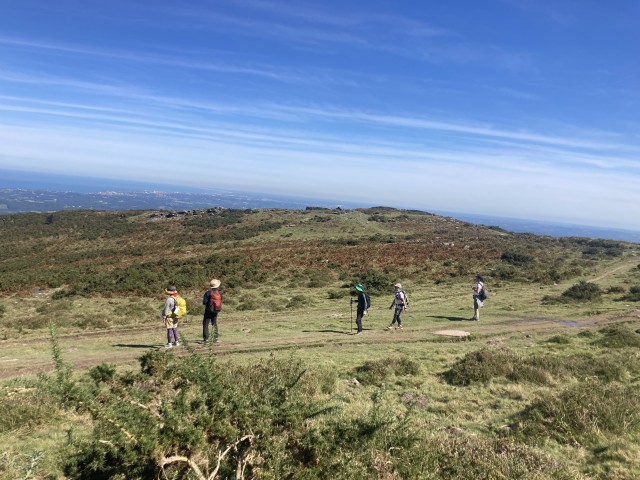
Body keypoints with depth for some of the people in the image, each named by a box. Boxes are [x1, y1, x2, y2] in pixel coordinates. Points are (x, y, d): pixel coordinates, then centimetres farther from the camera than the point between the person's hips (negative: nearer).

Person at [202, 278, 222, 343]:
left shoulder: (208, 292, -15)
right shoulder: (219, 293, 0)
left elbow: (204, 302, -16)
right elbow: (221, 302, 6)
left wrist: (206, 305, 4)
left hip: (209, 311, -5)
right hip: (216, 311, 5)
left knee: (205, 324, 1)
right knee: (215, 324, 16)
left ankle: (206, 339, -5)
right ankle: (215, 339, 17)